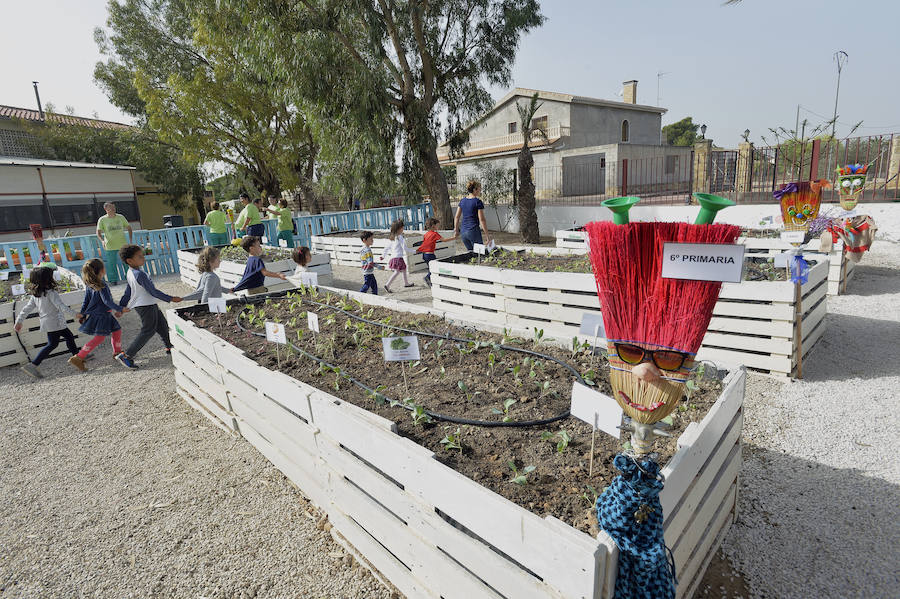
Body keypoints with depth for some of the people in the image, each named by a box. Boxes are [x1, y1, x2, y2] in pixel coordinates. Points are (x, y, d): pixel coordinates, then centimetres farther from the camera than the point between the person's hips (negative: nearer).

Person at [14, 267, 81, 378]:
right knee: (52, 344, 3)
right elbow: (62, 307, -23)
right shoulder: (51, 293, -18)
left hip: (46, 322, 8)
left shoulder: (35, 295, 5)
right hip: (55, 323, -8)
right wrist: (75, 314, -18)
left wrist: (19, 321, 11)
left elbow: (27, 309, 6)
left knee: (69, 336, 17)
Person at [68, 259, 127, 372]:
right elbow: (107, 301, -24)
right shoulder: (102, 285, -21)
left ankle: (117, 353, 30)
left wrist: (82, 314, 15)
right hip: (100, 315, -10)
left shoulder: (89, 284, 6)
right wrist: (120, 309, -19)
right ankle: (78, 358, -8)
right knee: (99, 337, -9)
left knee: (117, 330, 18)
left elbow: (86, 300, 11)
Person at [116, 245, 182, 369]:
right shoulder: (140, 274, -24)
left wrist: (122, 307, 20)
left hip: (150, 305, 10)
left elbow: (128, 292, 12)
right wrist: (171, 299, -16)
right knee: (147, 331, -4)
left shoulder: (131, 273, 5)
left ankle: (169, 347, 34)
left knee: (162, 325, 20)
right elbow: (153, 292, -22)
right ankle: (126, 355, 0)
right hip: (146, 306, -10)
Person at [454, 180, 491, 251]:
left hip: (463, 232, 6)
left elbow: (457, 217, 11)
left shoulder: (462, 201, 8)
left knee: (470, 251, 18)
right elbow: (482, 220, -13)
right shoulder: (478, 202, -9)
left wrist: (456, 229, 22)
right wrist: (487, 236, -11)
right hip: (473, 231, -6)